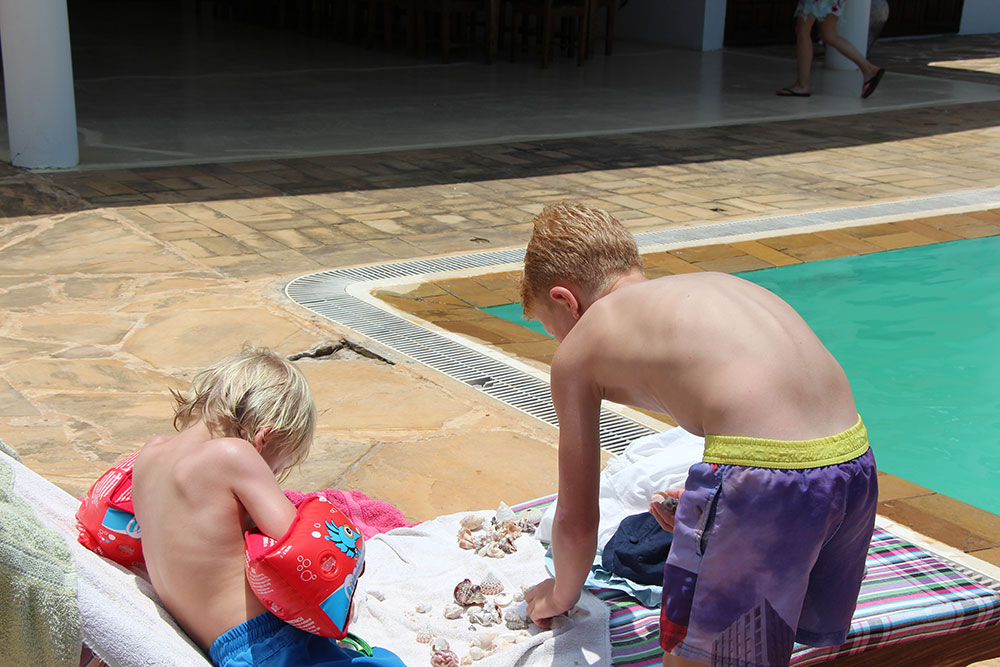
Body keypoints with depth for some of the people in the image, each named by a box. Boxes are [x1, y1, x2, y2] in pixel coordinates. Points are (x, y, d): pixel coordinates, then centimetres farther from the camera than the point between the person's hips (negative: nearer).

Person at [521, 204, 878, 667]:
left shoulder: (578, 350, 10)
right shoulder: (721, 282, 28)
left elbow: (577, 523, 15)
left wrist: (559, 596, 35)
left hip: (762, 481, -8)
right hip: (856, 461, 8)